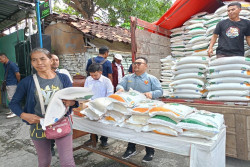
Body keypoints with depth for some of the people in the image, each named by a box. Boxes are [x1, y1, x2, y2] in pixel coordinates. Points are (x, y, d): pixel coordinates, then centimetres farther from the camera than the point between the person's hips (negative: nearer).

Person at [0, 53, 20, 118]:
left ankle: (14, 112, 2)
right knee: (9, 98, 15)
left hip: (12, 84, -9)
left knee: (11, 98, -6)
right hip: (8, 84, 9)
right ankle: (12, 110, 26)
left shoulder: (12, 64, -16)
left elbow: (18, 74, -17)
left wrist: (19, 82, -7)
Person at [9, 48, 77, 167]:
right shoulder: (27, 82, -4)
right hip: (39, 125, 1)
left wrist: (71, 102, -24)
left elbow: (74, 100, 0)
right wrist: (24, 115, -14)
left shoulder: (63, 78, -4)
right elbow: (14, 103, 4)